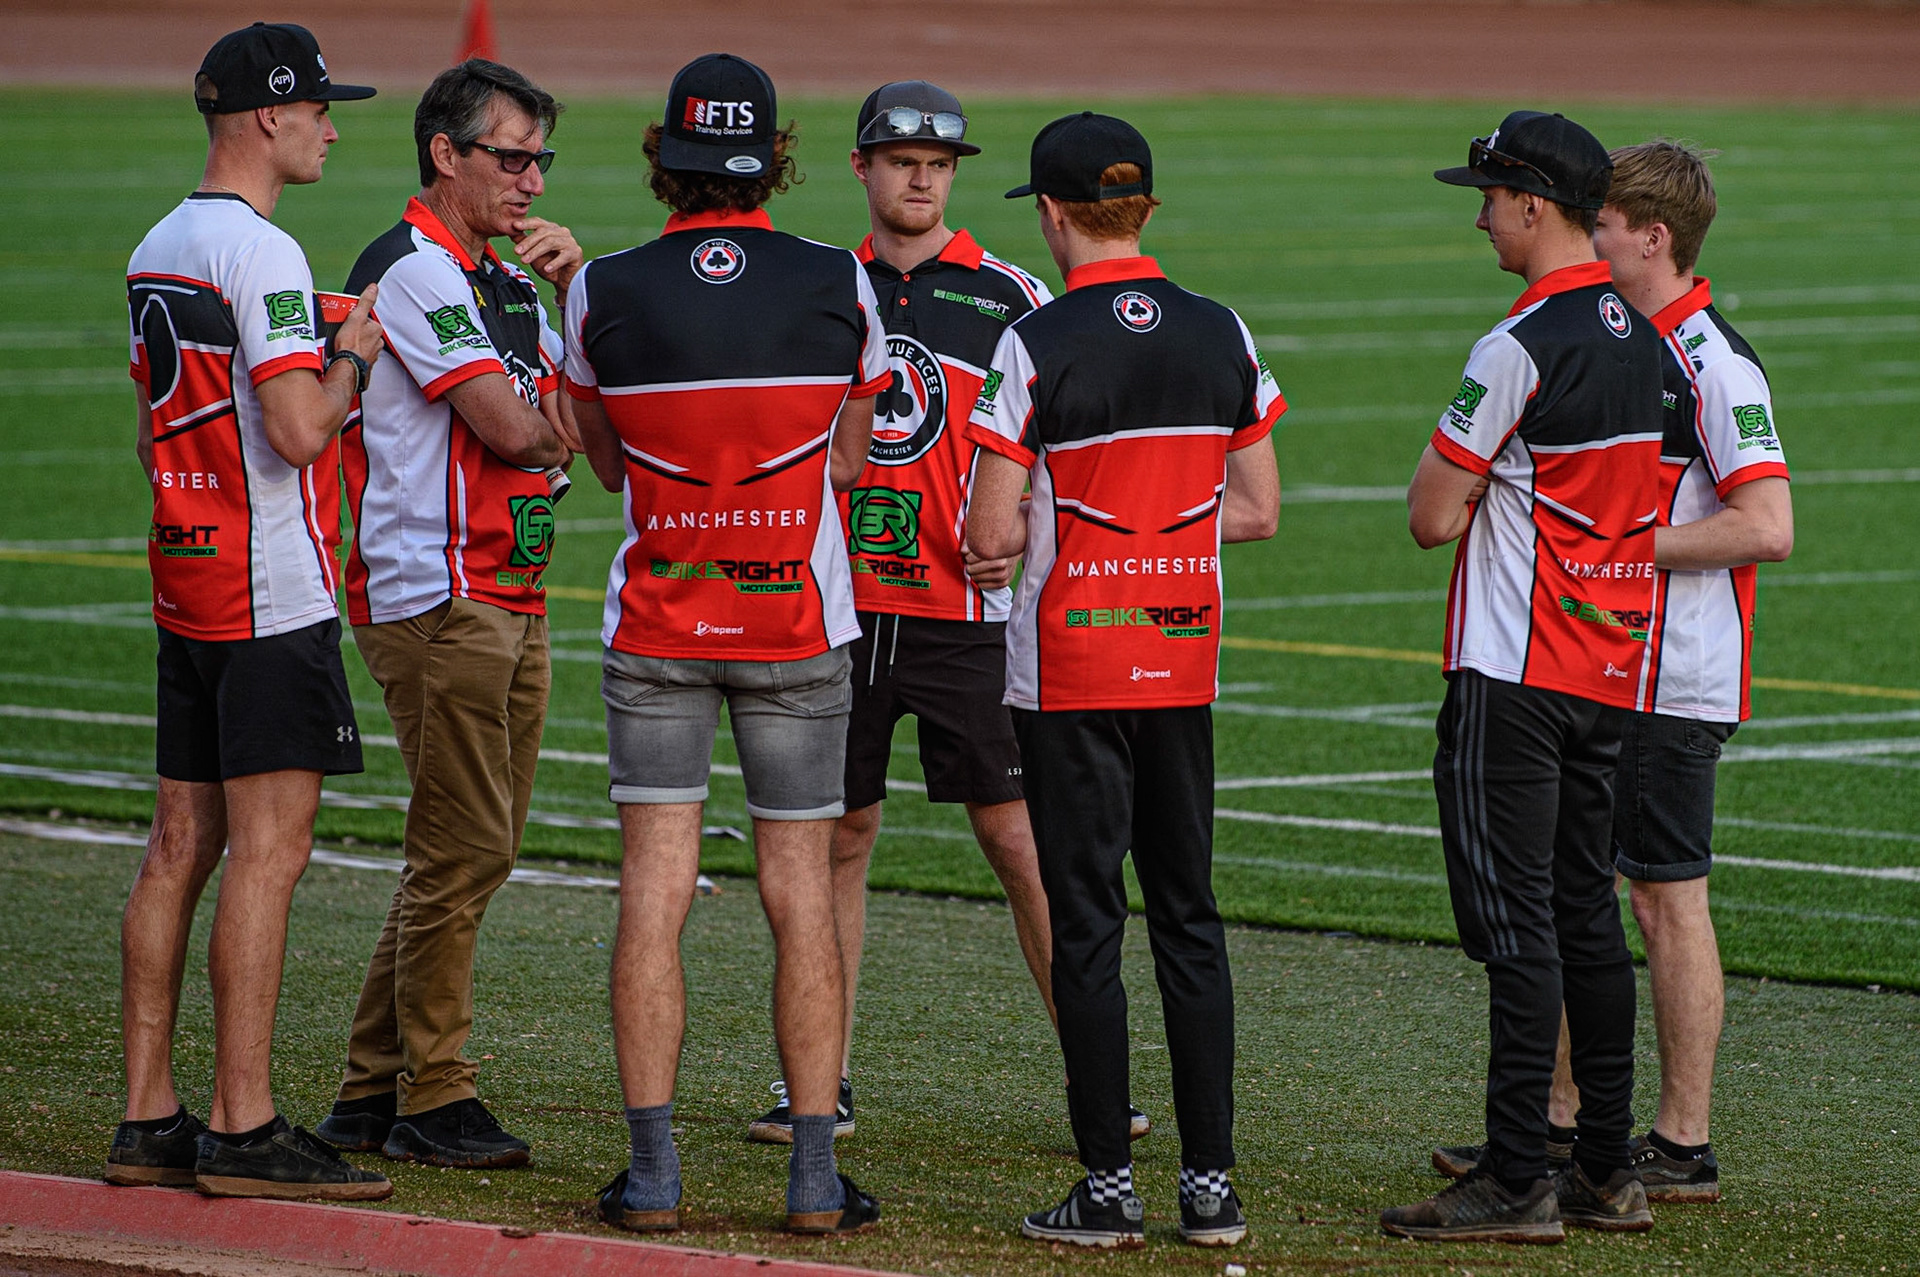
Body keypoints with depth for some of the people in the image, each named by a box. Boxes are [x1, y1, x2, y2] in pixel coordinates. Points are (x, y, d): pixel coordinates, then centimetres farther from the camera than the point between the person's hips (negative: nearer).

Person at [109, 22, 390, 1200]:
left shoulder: (157, 251, 15)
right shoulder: (261, 253, -14)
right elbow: (299, 430, -21)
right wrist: (354, 356, -5)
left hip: (185, 589, 9)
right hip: (274, 595, -9)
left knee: (181, 847, 9)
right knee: (268, 850, -8)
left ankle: (150, 1121, 11)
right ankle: (244, 1131, -9)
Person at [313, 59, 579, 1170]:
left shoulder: (507, 282, 19)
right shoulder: (412, 270, -11)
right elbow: (508, 427, -19)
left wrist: (579, 287, 2)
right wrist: (571, 424, 1)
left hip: (513, 598, 10)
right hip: (440, 600, -10)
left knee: (475, 849, 11)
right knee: (463, 850, -9)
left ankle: (374, 1093, 17)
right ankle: (432, 1102, -3)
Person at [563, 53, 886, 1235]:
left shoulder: (605, 294, -7)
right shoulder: (839, 285, -6)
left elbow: (607, 460, 7)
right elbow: (850, 460, 5)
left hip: (656, 625, 0)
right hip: (801, 618, 0)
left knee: (655, 892, 2)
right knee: (802, 894, 5)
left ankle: (653, 1170, -1)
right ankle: (816, 1175, 4)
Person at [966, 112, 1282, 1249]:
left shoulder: (1036, 346, -12)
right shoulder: (1223, 336, 2)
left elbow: (993, 537, -13)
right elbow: (1259, 511, 8)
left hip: (1070, 667, -4)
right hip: (1186, 659, 4)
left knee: (1086, 920, 1)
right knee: (1189, 912, 11)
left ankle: (1110, 1187, 1)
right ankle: (1212, 1183, 10)